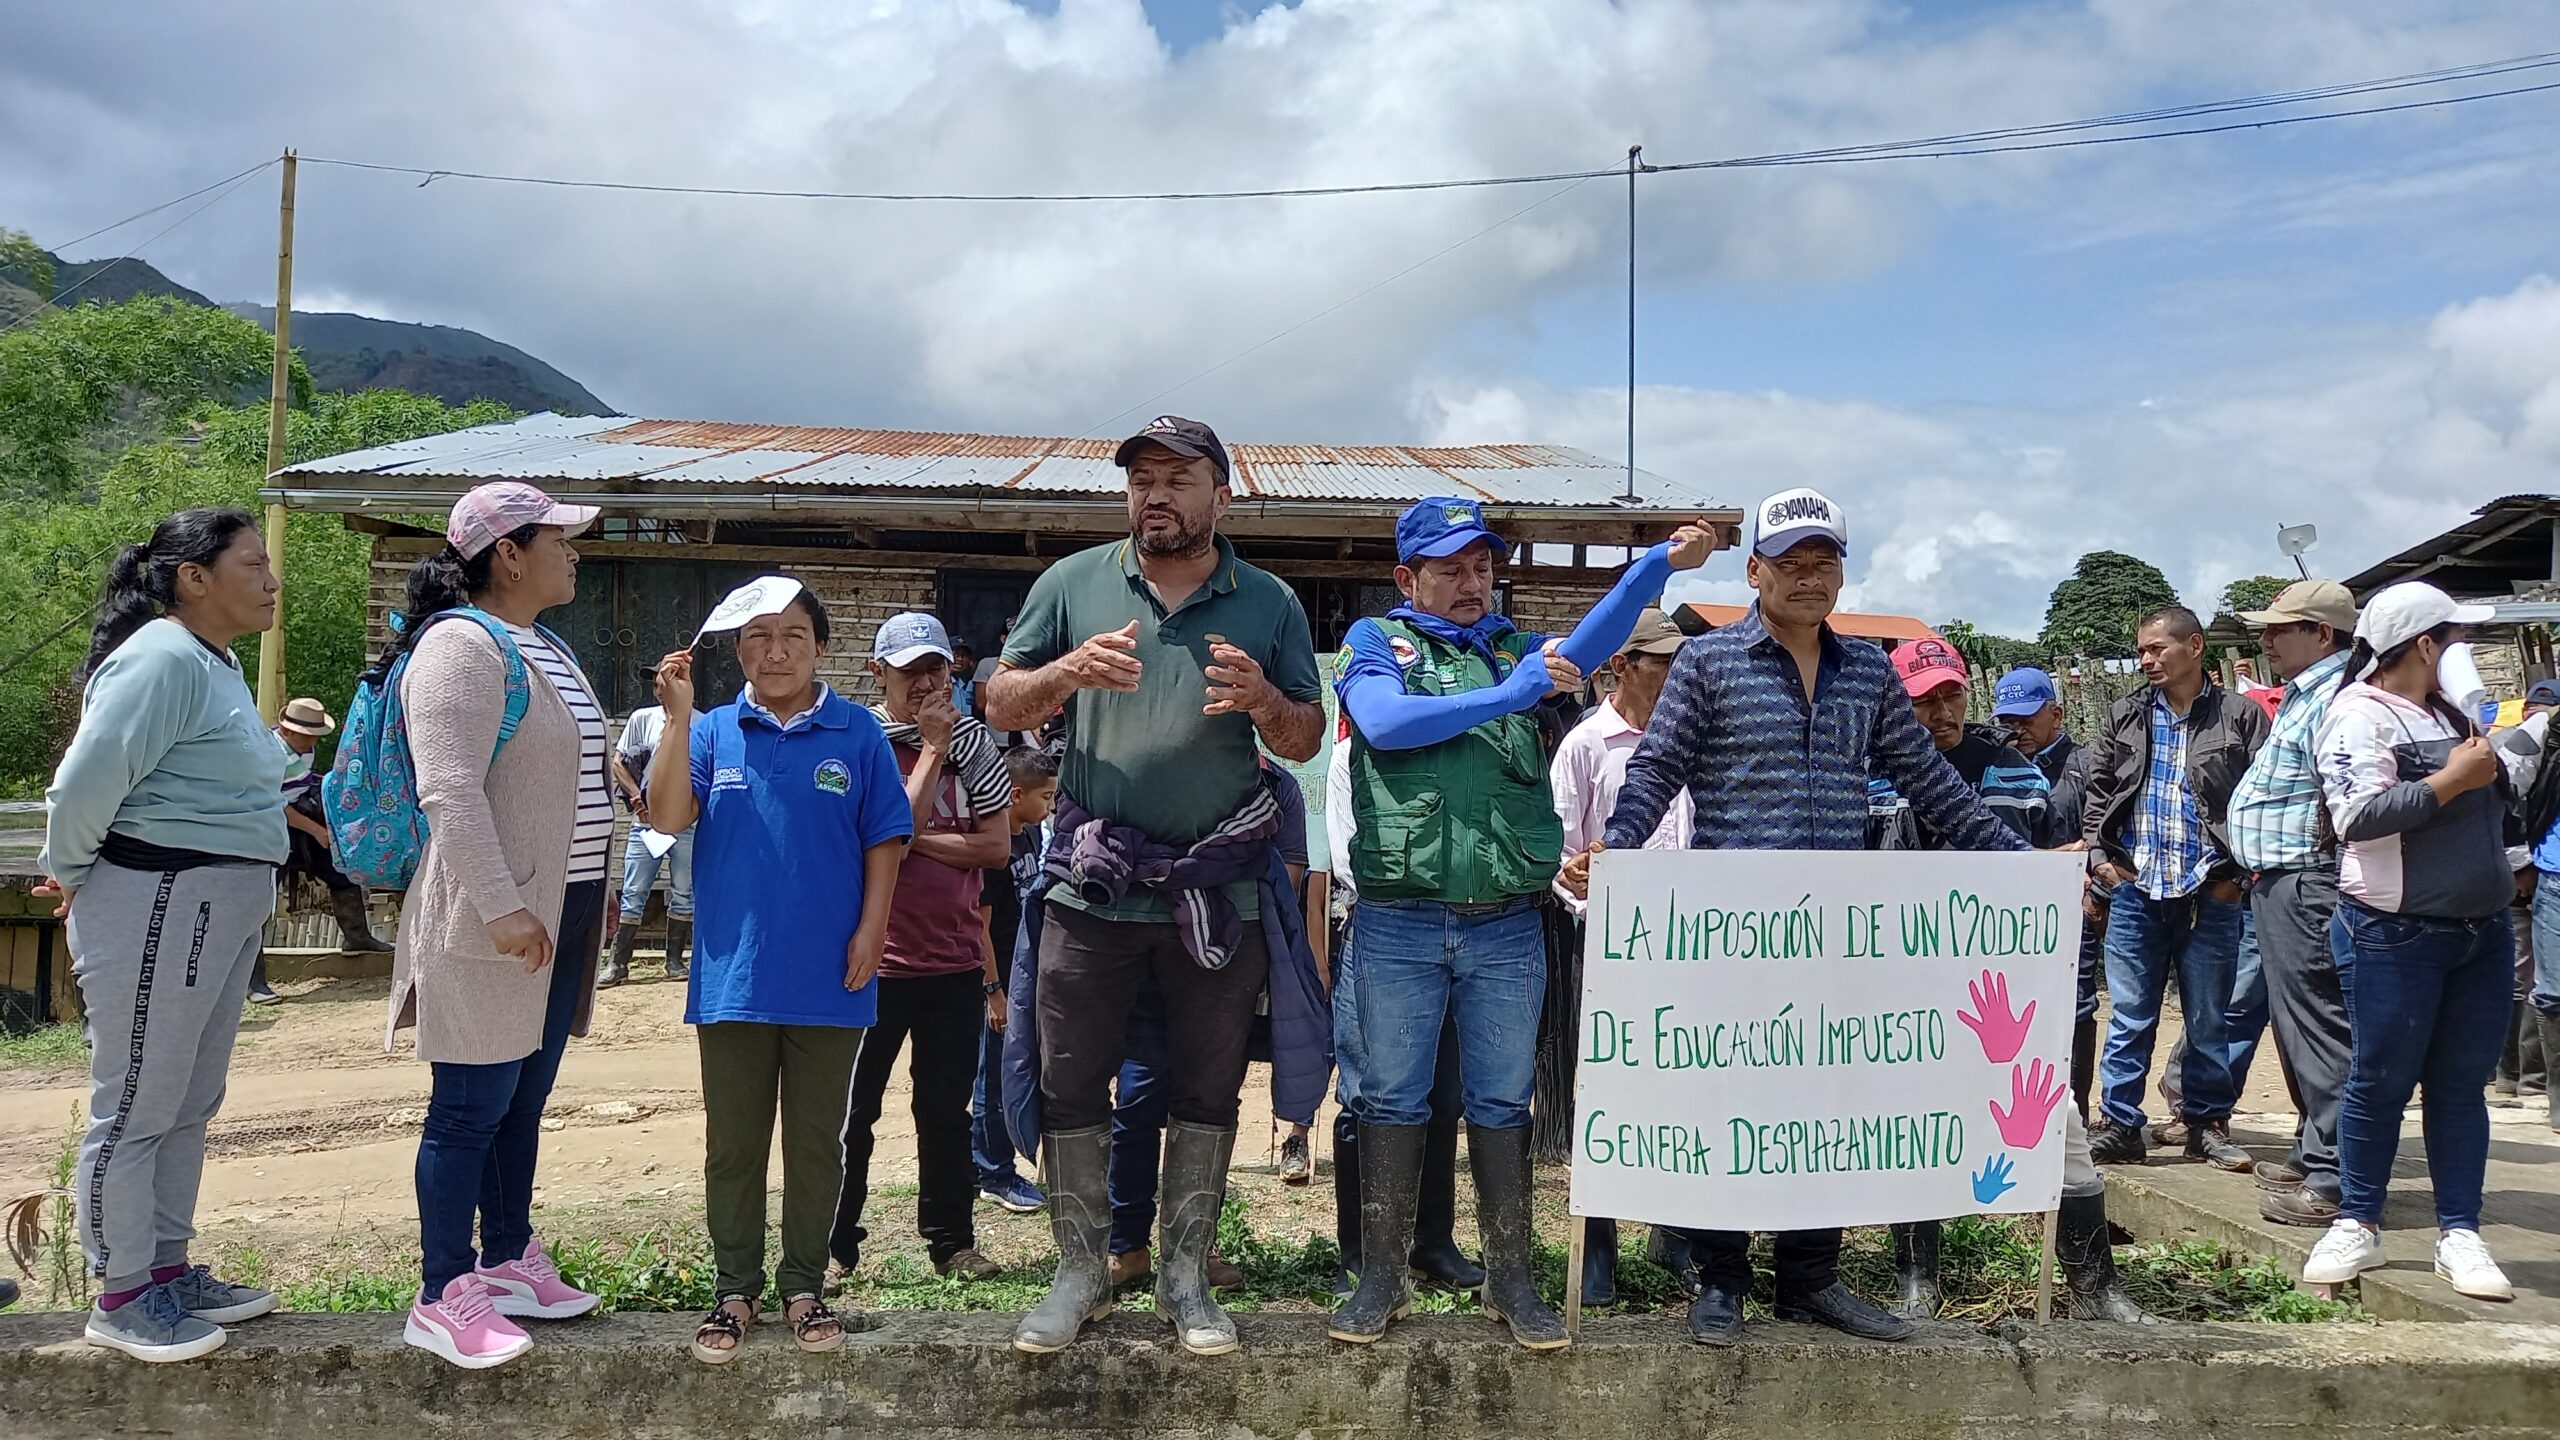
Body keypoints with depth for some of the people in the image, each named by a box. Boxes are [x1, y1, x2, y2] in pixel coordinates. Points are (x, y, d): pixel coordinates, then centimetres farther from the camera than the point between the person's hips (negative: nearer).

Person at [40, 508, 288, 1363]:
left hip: (221, 912, 10)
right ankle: (120, 1298, 12)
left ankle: (167, 1269, 28)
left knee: (190, 1104, 16)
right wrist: (72, 874, -7)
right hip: (157, 907, -10)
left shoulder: (217, 664, 14)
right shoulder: (162, 660, -18)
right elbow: (86, 783, -21)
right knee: (135, 1109, 2)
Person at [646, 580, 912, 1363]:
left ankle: (805, 1286, 23)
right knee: (732, 1145, 10)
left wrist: (871, 929, -6)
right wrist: (677, 717, -17)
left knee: (817, 1144, 10)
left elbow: (884, 838, 2)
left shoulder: (857, 733, 0)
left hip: (828, 977, -1)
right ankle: (736, 1289, 23)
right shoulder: (713, 733, 2)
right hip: (733, 975, 1)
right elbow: (669, 816, -11)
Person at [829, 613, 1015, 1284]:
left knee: (946, 1109, 12)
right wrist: (932, 750, -15)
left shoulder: (974, 741, 4)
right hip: (875, 958, -3)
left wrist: (914, 839, -11)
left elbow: (997, 845, -3)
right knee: (850, 1109, 4)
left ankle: (951, 1239, 23)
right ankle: (833, 1245, 15)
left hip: (955, 957, 3)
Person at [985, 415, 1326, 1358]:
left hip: (1221, 889, 0)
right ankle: (1081, 1272, 21)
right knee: (1072, 1085, 5)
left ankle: (1186, 1278, 23)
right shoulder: (1073, 584, 4)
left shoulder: (1269, 604, 5)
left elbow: (1306, 741, 6)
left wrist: (1262, 697, -15)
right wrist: (1071, 670, -16)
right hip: (1093, 884, 0)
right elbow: (1001, 706, 4)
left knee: (1206, 1092, 9)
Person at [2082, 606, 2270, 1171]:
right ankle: (2119, 1126, 8)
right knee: (2129, 1017, 4)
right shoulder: (2125, 716, 10)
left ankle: (2208, 1124, 19)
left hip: (2211, 892, -2)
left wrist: (2240, 870, -7)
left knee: (2209, 1018, 8)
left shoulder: (2241, 717, 1)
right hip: (2135, 888, 2)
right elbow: (2099, 793, 14)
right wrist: (2100, 855, 3)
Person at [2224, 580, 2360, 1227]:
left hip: (2306, 885, -11)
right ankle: (2314, 1153, 29)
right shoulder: (2304, 695, 18)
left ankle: (2335, 1180, -3)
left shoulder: (2334, 699, -16)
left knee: (2318, 1025, -8)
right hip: (2280, 884, 11)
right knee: (2298, 1023, 18)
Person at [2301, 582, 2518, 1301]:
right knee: (2381, 1081, 2)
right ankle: (2358, 1226, 14)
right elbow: (2359, 815, -23)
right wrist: (2452, 779, -18)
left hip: (2482, 931, 7)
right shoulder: (2360, 715, -11)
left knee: (2462, 1082, 9)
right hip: (2397, 936, -7)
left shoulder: (2447, 711, 15)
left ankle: (2459, 1235, 15)